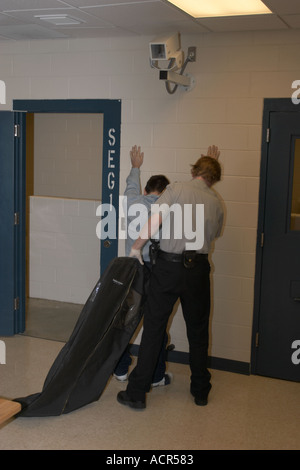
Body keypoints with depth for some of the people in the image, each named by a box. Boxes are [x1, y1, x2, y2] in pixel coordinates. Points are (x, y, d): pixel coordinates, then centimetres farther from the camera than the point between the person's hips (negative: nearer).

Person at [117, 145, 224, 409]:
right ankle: (201, 390, 26)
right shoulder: (216, 202, 8)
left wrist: (137, 246, -2)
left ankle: (137, 392, 7)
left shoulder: (176, 190, -3)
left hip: (169, 266, -3)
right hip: (199, 268, 3)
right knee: (198, 331, 16)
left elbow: (155, 221, -15)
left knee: (153, 328, 3)